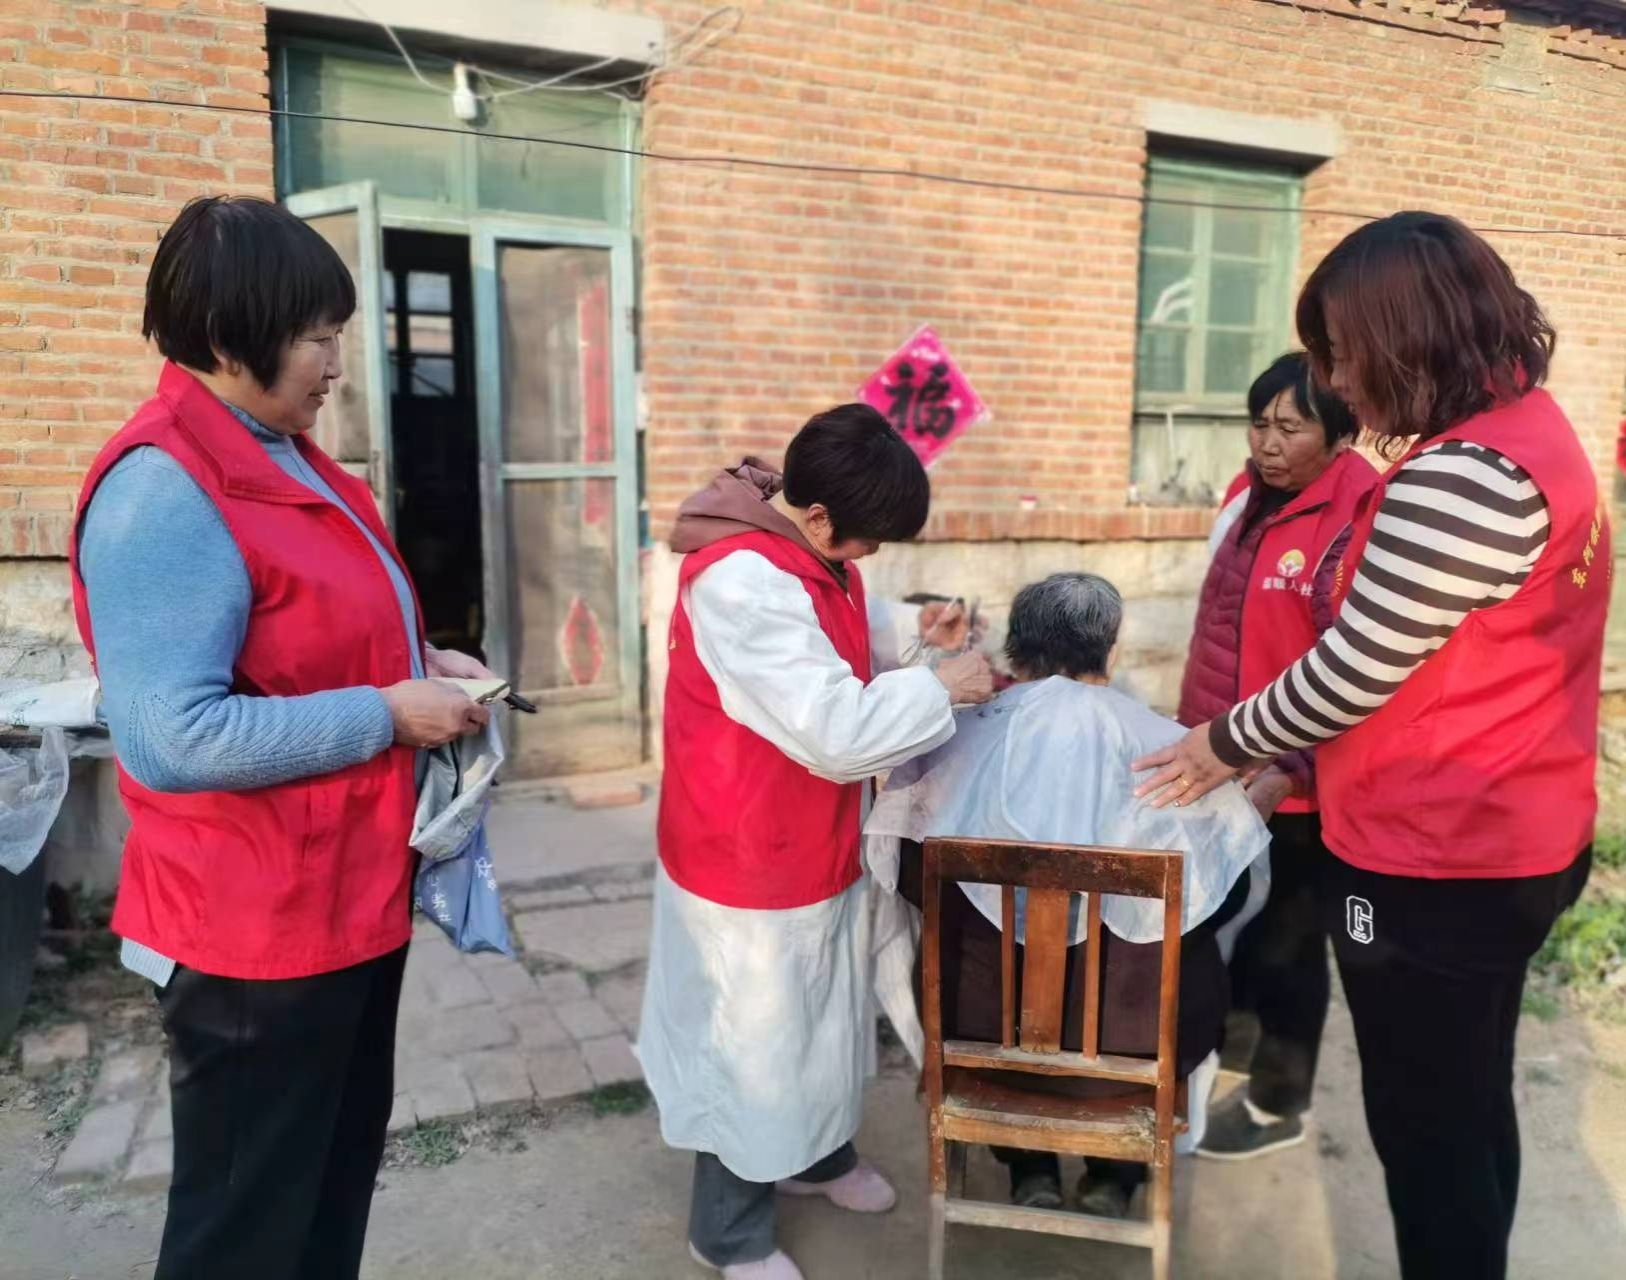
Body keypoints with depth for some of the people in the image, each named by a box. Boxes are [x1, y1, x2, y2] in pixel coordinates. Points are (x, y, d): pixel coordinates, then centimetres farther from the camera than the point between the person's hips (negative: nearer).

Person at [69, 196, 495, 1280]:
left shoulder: (285, 457, 9)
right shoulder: (165, 491, -22)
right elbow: (173, 739, -30)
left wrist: (421, 665, 3)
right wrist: (390, 713, -23)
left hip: (350, 895, 9)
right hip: (256, 928, -9)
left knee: (339, 1177, 25)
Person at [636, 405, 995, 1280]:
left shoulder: (810, 553, 1)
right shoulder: (743, 582, -30)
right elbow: (836, 731, -32)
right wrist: (939, 687, -19)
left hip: (815, 841, 9)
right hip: (750, 856, -9)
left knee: (822, 1012, 26)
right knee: (755, 1036, 9)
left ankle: (818, 1153, 51)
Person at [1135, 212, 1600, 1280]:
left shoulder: (1465, 476, -24)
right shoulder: (1529, 428, 9)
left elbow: (1354, 673, -21)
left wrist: (1226, 742, -3)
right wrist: (1276, 751, 11)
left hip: (1434, 863, -10)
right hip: (1509, 841, 10)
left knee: (1424, 1128, 9)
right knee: (1470, 1109, 24)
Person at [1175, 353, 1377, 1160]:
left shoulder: (1356, 525, -19)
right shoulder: (1248, 498, 6)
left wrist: (1284, 769, -25)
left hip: (1297, 783, -7)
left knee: (1284, 939, 10)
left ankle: (1278, 1104, 30)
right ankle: (1234, 1030, 48)